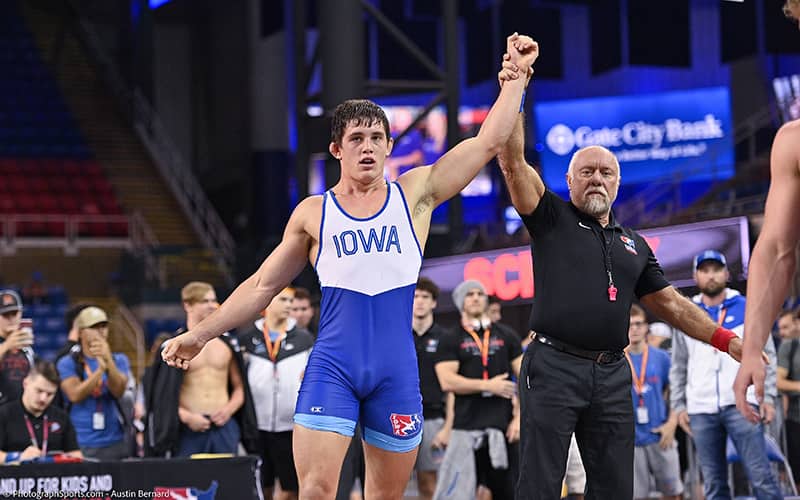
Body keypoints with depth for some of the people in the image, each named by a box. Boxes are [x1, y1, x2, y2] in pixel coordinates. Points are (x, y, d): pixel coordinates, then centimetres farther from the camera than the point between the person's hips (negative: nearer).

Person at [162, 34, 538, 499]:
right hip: (332, 368, -1)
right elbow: (261, 286, 15)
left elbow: (489, 141, 1)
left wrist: (516, 73, -4)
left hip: (396, 370, 1)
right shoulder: (313, 213, 7)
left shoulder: (415, 194, 6)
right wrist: (201, 334, 13)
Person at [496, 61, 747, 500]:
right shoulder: (552, 220, 7)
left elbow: (669, 303, 22)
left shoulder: (635, 245, 20)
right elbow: (513, 162, -4)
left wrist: (728, 340, 14)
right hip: (553, 365, -5)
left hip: (612, 375, 5)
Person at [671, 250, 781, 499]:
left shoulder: (747, 309, 8)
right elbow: (678, 367, 17)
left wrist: (768, 396, -2)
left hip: (741, 405, -3)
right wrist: (679, 405, 9)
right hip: (701, 411, 3)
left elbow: (766, 356, 7)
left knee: (760, 476, -10)